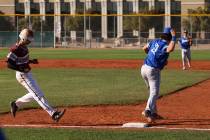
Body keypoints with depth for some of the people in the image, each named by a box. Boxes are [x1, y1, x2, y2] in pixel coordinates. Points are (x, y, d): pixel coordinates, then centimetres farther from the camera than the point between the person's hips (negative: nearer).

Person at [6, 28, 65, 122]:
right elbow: (9, 64, -23)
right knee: (38, 95, -12)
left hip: (27, 74, 10)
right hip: (23, 75, -10)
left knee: (35, 94, 18)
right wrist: (22, 69, -29)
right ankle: (53, 114, -15)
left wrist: (31, 61, 5)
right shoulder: (16, 49, -22)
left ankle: (16, 104, 32)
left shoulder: (24, 47, 6)